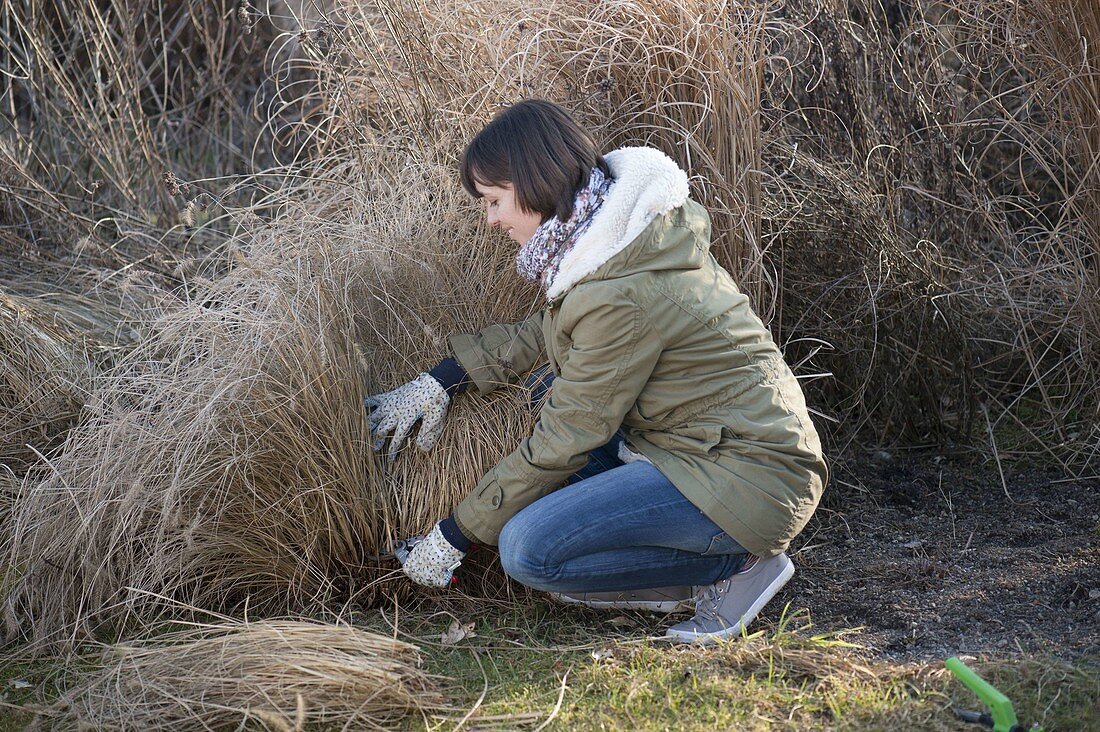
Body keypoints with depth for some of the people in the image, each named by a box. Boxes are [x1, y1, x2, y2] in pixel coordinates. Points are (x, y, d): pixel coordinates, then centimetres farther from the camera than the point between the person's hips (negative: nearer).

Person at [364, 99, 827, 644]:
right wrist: (441, 381, 14)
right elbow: (544, 332, 21)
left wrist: (453, 538, -5)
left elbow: (565, 440, -15)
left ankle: (737, 567, -3)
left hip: (751, 481, -10)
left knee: (528, 549, -16)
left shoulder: (622, 294, -24)